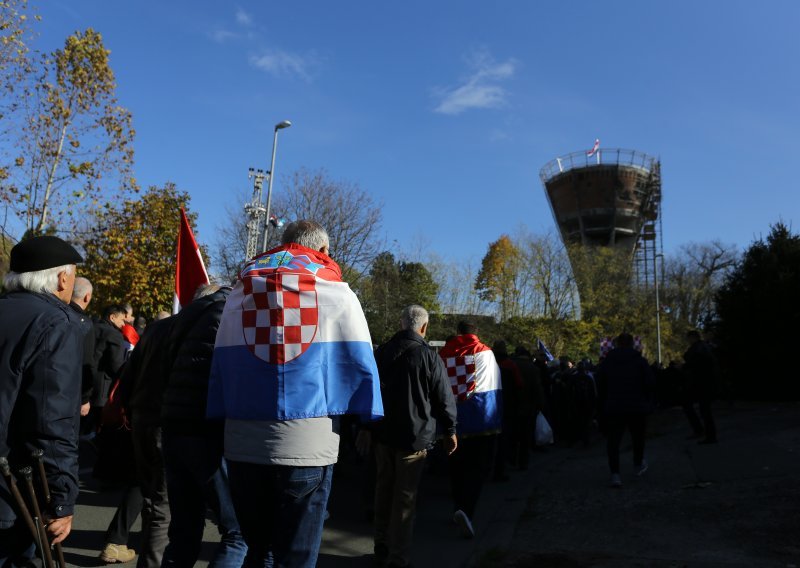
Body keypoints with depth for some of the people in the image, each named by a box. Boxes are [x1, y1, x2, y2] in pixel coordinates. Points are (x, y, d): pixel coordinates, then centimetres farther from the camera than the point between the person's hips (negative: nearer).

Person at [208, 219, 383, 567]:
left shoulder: (241, 289, 13)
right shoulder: (337, 292, 3)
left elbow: (221, 362, 12)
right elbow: (360, 363, -1)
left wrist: (223, 420, 15)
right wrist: (368, 417, 6)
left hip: (244, 443, 4)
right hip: (308, 444, -3)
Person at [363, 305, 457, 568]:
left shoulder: (381, 351, 5)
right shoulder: (428, 355, -11)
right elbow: (444, 397, -8)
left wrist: (364, 427, 20)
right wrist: (450, 431, 5)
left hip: (383, 431, 5)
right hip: (414, 435, -5)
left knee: (384, 491, 16)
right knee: (404, 497, 2)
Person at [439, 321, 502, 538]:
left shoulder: (443, 354, 3)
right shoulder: (485, 352, -1)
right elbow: (495, 386, -1)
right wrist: (497, 419, 6)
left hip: (452, 420, 3)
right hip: (482, 420, -2)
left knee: (457, 467, 15)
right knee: (478, 467, -1)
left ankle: (460, 508, 23)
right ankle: (466, 510, -18)